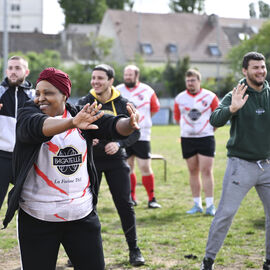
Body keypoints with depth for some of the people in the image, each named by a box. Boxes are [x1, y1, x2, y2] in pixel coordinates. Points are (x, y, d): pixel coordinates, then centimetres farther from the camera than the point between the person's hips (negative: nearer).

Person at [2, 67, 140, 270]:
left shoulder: (82, 115, 6)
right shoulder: (28, 114, -4)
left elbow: (112, 126, -8)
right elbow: (36, 126, -26)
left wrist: (130, 124, -32)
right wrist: (72, 122, -45)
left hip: (83, 214, 2)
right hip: (37, 219, -2)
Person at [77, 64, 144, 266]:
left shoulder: (122, 104, -2)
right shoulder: (84, 103, -1)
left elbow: (135, 131, 0)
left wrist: (119, 144, -17)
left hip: (116, 159, 0)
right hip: (91, 159, 0)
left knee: (125, 204, -1)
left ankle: (134, 249, 11)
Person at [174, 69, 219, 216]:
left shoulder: (210, 96, -2)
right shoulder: (179, 98, 5)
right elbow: (177, 117, 18)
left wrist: (210, 127, 4)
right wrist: (187, 127, 13)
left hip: (206, 138, -3)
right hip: (187, 139, 3)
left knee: (206, 171, -8)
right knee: (193, 172, 7)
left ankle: (210, 205, -6)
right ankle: (197, 204, 14)